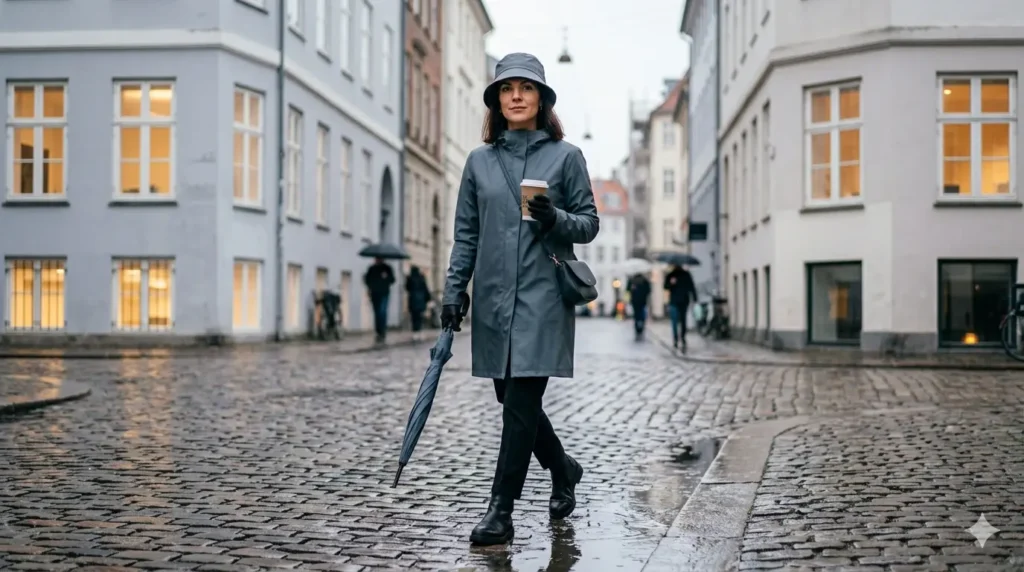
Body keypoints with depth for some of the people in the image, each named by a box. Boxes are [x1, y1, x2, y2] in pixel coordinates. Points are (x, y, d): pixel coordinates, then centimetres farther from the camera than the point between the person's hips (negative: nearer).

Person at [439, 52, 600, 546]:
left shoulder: (565, 156, 3)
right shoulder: (479, 161, 10)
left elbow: (589, 224, 4)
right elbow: (466, 234, 11)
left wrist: (555, 218, -16)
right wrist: (453, 292, 5)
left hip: (543, 294, -4)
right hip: (494, 296, 4)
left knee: (521, 401, -8)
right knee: (511, 399, 11)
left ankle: (501, 509, 0)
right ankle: (563, 469, 36)